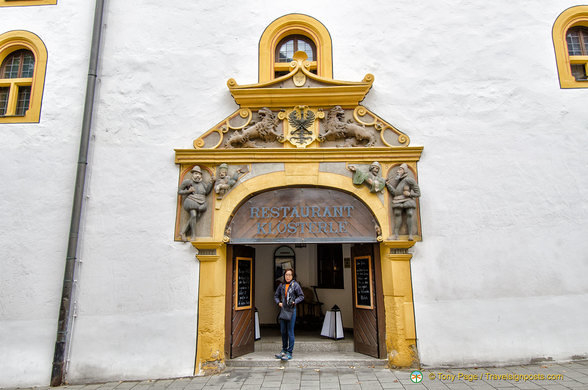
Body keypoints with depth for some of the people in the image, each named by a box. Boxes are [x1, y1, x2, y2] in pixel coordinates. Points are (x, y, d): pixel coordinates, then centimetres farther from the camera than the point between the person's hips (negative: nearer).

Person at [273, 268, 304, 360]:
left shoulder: (295, 285, -4)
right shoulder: (281, 285, 7)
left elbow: (301, 296, -1)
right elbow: (276, 295, 16)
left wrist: (294, 302, -15)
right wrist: (278, 302, -1)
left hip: (291, 310, -4)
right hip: (283, 310, 4)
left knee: (290, 332, -3)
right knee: (283, 331, 11)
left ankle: (289, 353, 5)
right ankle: (284, 350, 26)